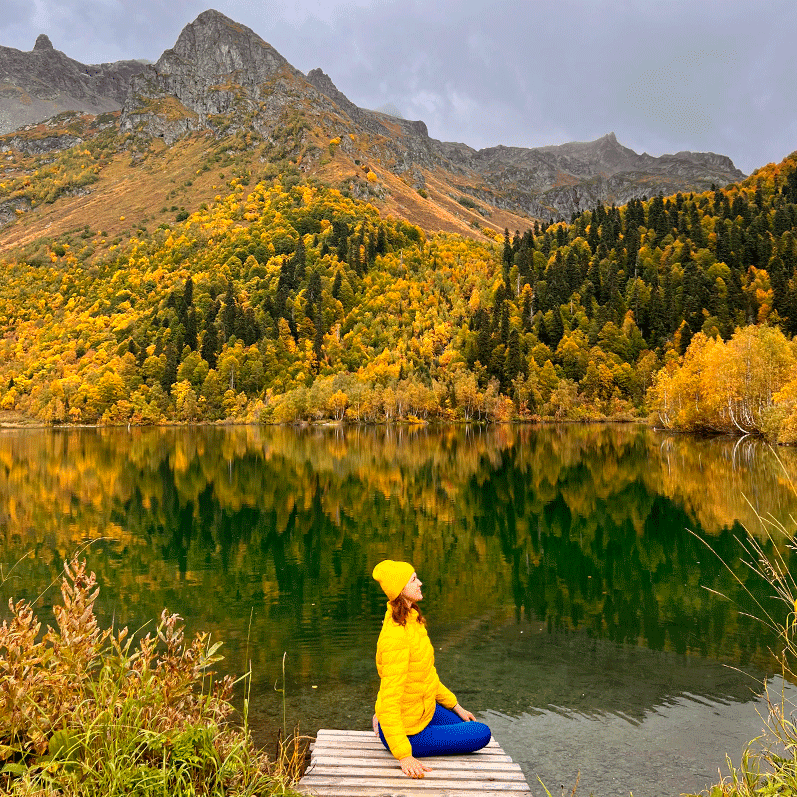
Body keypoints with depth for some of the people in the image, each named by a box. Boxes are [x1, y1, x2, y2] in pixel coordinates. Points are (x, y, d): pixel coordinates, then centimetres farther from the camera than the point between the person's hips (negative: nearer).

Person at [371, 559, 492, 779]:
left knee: (474, 728, 23)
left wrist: (456, 707, 18)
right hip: (408, 730, -9)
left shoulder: (411, 620, 1)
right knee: (481, 734, -1)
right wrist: (404, 757, -33)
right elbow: (391, 700, -31)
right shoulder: (396, 637, -30)